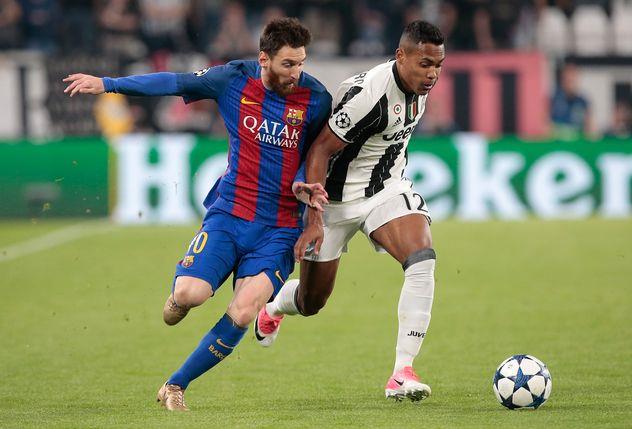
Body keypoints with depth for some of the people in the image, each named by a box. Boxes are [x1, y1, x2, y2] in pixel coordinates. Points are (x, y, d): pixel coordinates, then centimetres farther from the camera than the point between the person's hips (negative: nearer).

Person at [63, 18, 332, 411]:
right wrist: (107, 84, -4)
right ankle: (180, 298, 19)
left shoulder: (316, 99, -4)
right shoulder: (234, 79, -3)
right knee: (191, 293, -22)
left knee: (242, 315, -19)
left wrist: (304, 183, -14)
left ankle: (177, 385, 0)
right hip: (229, 214, 0)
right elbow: (174, 83, 2)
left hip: (279, 229, 0)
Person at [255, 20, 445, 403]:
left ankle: (403, 372, -23)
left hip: (387, 188, 6)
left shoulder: (418, 86, -5)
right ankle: (272, 308, 49)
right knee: (311, 302, 8)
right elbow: (320, 151, -25)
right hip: (339, 198, -6)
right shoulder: (370, 94, -30)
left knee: (422, 259, -24)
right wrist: (314, 222, -26)